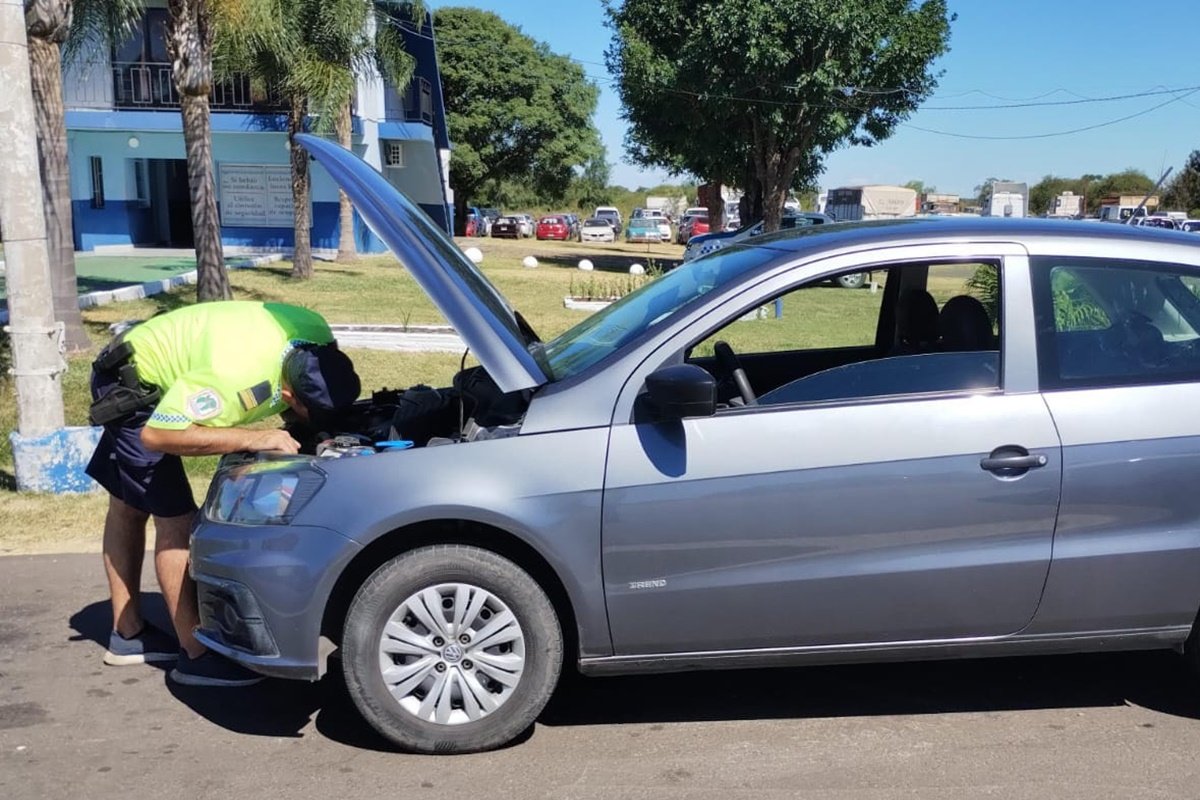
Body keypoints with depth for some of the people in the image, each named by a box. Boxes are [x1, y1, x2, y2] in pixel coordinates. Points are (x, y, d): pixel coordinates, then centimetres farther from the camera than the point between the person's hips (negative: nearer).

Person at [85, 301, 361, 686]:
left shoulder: (318, 337, -20)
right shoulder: (236, 376, -43)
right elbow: (156, 435, -35)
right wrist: (252, 438, -40)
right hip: (134, 387, -9)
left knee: (127, 507, 19)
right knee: (175, 518, -9)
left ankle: (127, 634, 31)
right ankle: (196, 656, -1)